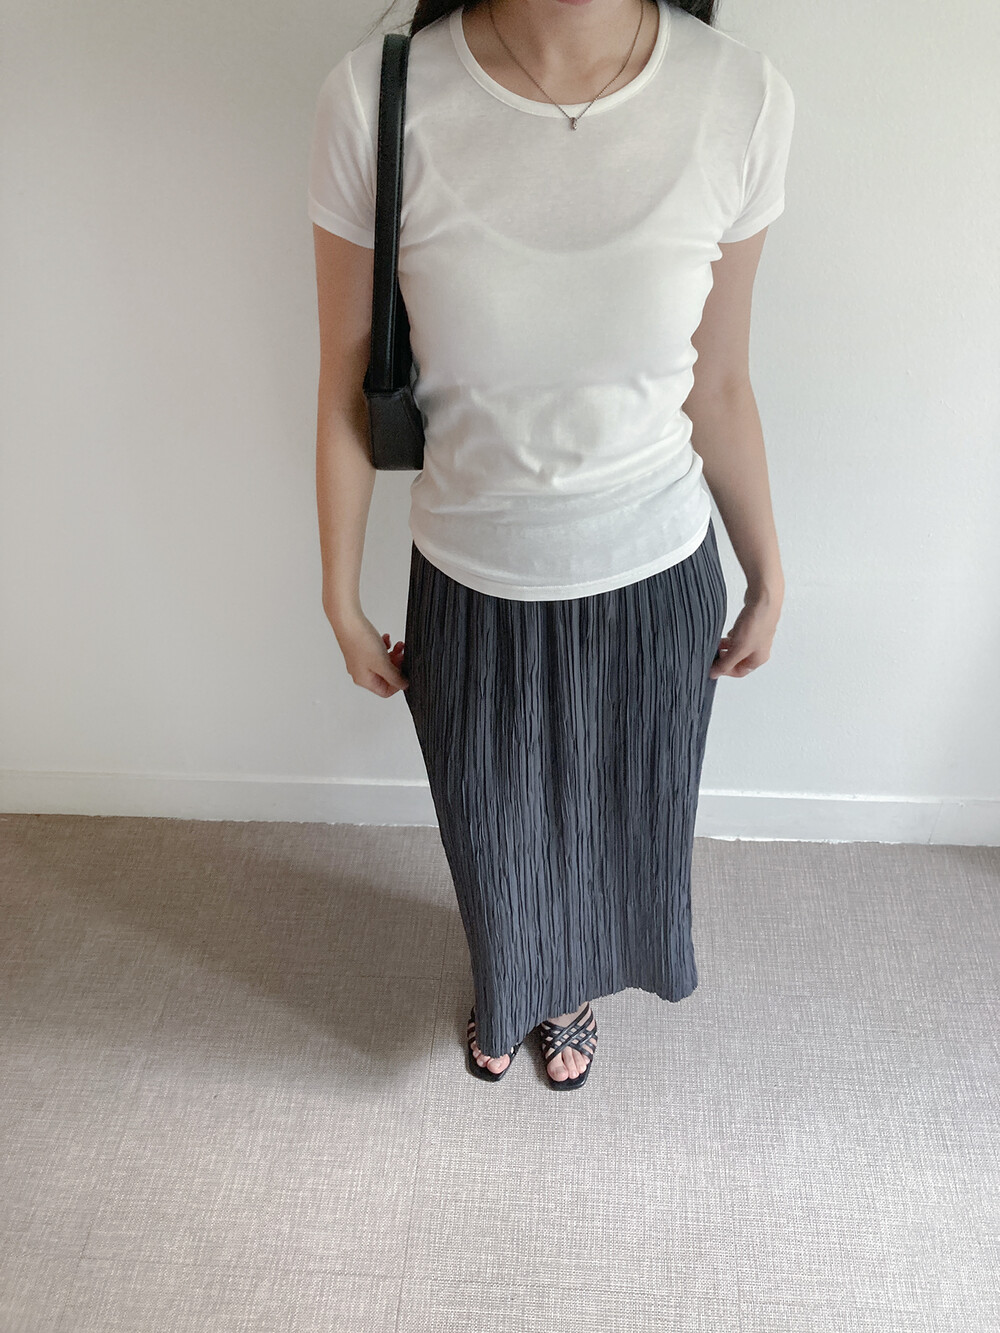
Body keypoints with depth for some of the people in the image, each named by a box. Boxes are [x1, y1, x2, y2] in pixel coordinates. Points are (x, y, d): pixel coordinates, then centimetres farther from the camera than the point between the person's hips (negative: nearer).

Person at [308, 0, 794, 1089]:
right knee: (492, 835, 25)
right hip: (470, 591, 0)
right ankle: (506, 992, 63)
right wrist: (343, 604, 1)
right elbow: (346, 393, -7)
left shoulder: (743, 100, -13)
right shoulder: (376, 99, -17)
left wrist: (768, 581, 7)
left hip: (656, 587, 1)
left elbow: (720, 390, -2)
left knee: (617, 825, 25)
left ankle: (572, 993, 63)